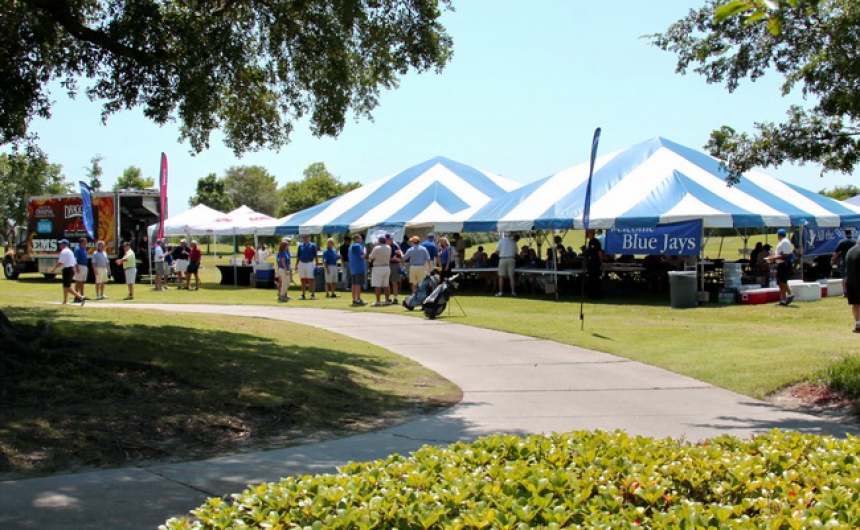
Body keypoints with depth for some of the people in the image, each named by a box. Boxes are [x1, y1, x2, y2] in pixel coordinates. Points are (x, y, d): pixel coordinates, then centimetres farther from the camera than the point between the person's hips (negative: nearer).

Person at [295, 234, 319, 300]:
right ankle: (303, 295, 13)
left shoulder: (312, 246, 0)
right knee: (302, 280, 7)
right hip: (301, 264, 4)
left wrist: (316, 265, -7)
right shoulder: (300, 246, 11)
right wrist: (296, 265, 7)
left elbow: (315, 256, -1)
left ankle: (313, 294, 0)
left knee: (311, 279, -3)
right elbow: (298, 256, 14)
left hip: (310, 264, -4)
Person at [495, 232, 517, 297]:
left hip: (503, 259, -2)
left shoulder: (501, 240, 0)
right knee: (511, 276, 1)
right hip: (511, 259, 2)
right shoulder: (513, 242, 9)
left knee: (501, 276, 3)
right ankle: (513, 291, -3)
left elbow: (497, 250, -3)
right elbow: (516, 252, 9)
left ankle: (500, 292, 0)